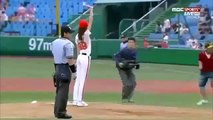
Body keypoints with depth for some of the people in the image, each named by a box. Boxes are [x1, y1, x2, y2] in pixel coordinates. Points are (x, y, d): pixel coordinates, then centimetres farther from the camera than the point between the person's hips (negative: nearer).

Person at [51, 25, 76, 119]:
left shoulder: (54, 42, 10)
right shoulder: (68, 44, -14)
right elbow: (69, 59, -18)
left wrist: (57, 68, 18)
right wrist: (74, 69, -11)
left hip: (57, 68, 8)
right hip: (65, 68, -8)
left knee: (59, 90, 16)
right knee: (63, 91, -5)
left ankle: (57, 111, 21)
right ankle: (61, 112, -4)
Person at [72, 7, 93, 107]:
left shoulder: (77, 36, 6)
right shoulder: (86, 34, -12)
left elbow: (78, 49, 11)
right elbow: (91, 22, -10)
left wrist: (78, 60, 16)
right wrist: (91, 11, -1)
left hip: (79, 57, 7)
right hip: (86, 57, -7)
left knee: (78, 79, 10)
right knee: (82, 80, -5)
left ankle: (75, 100, 12)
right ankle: (80, 101, -4)